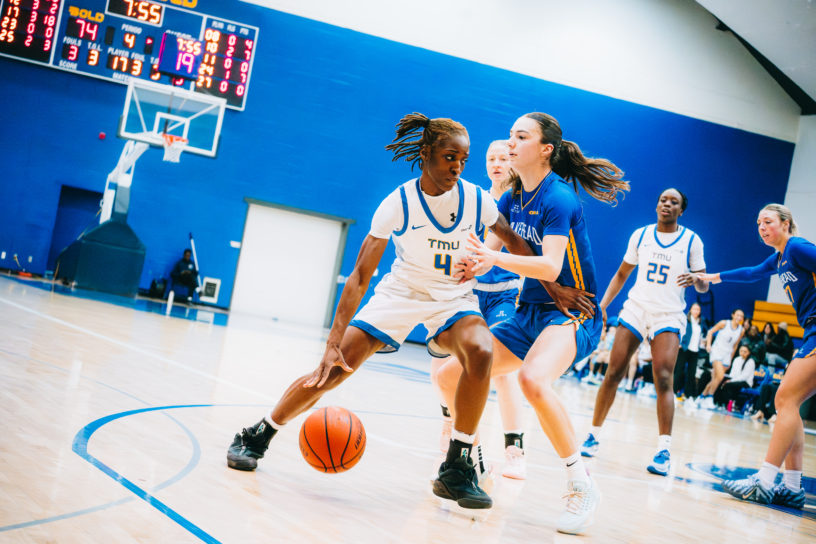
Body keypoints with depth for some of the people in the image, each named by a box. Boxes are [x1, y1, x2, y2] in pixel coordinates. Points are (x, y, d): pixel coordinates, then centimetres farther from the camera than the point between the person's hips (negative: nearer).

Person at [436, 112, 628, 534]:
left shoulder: (558, 198, -17)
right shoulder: (513, 197, 7)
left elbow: (550, 267, -29)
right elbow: (480, 254, 8)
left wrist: (495, 258, -40)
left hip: (572, 314, -8)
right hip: (529, 313, 8)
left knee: (532, 378, -38)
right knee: (450, 376, 2)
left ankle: (582, 485, -24)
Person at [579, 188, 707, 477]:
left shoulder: (691, 241, 0)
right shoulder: (640, 235, 7)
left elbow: (703, 286, 2)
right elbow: (622, 274, 16)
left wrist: (696, 279, -22)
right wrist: (603, 303, 5)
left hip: (668, 316, -2)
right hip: (635, 309, 2)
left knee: (663, 378, -17)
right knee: (613, 373, -2)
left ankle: (664, 449, -18)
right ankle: (594, 435, 10)